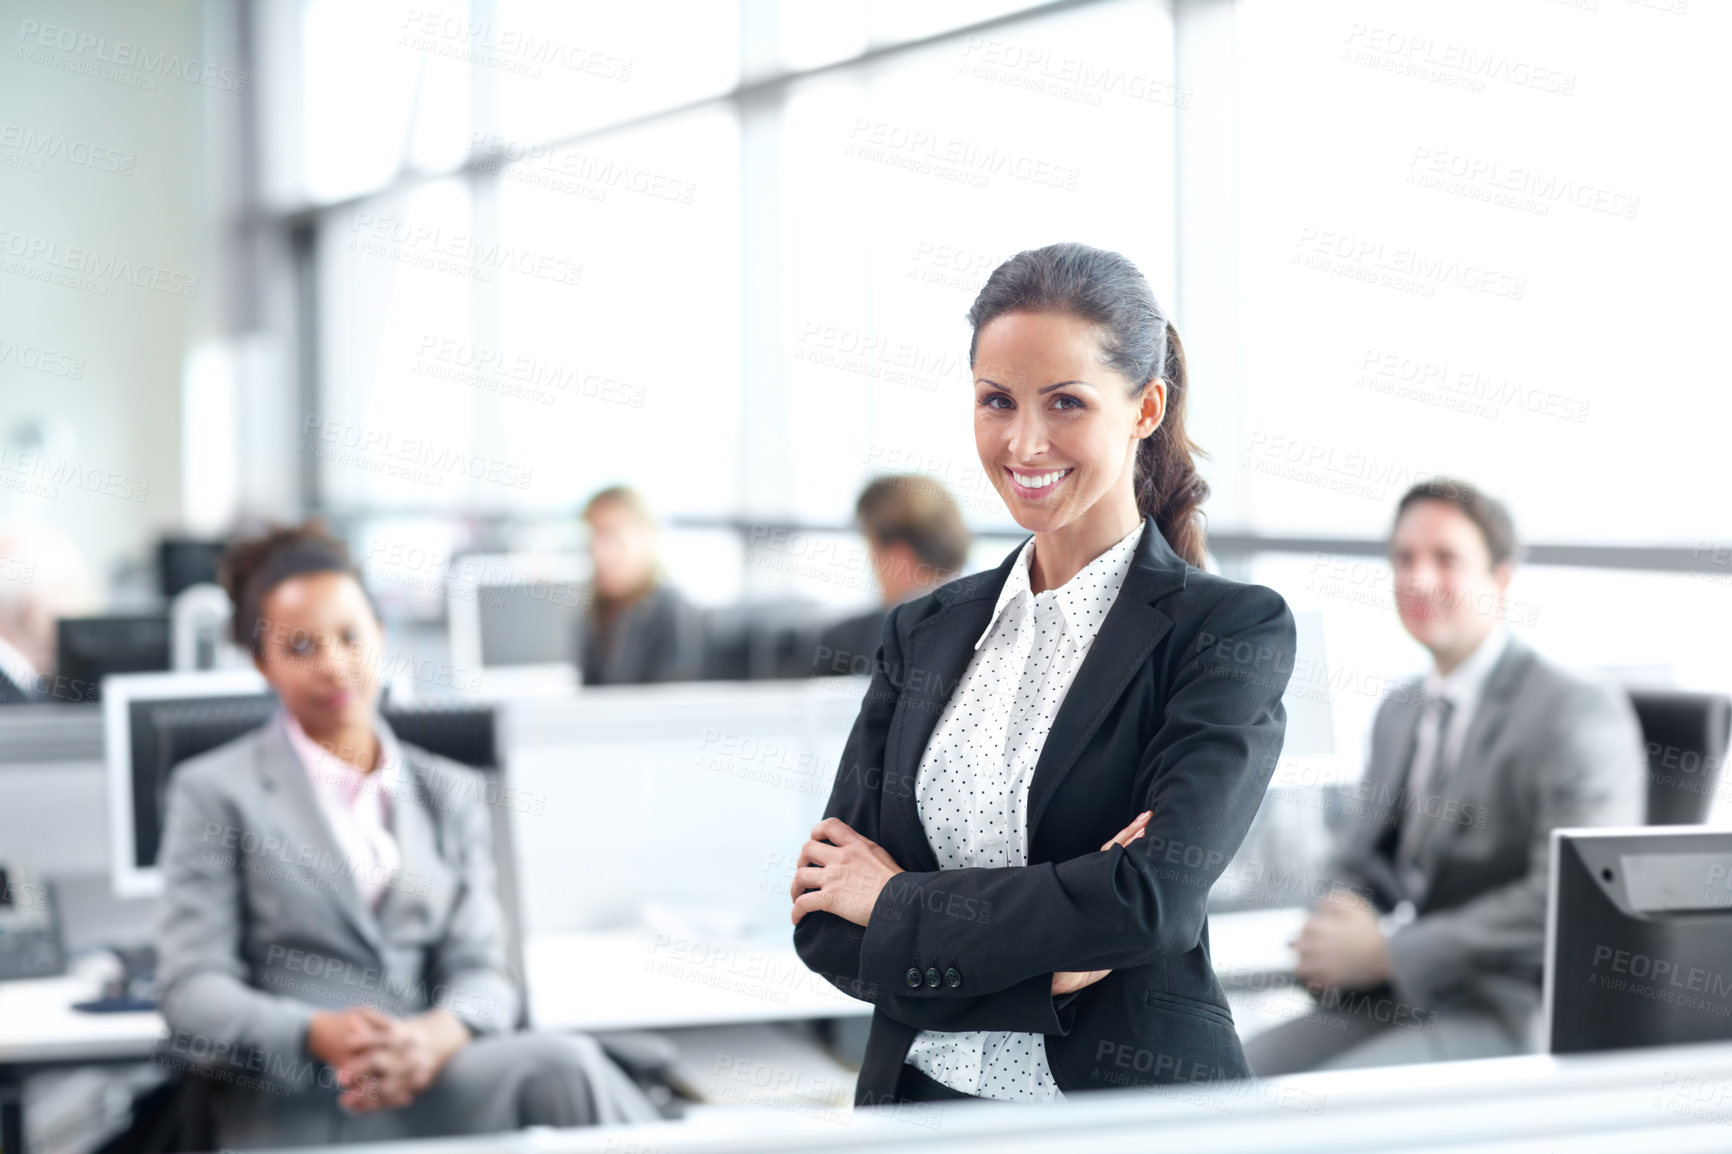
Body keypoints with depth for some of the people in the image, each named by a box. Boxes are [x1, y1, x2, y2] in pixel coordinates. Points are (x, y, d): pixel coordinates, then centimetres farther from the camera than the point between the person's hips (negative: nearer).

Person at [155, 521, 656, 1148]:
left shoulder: (450, 795, 22)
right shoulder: (215, 792, 10)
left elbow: (480, 969, 12)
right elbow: (192, 994, 2)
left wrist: (438, 1035, -14)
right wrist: (320, 1036, -19)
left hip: (427, 1078, 4)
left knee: (563, 1066, -32)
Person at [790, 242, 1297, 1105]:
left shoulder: (1233, 630, -9)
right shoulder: (922, 633, 4)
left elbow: (1153, 897, -21)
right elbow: (824, 924, -2)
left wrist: (900, 900, -10)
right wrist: (1051, 972, -16)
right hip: (920, 1096, 4)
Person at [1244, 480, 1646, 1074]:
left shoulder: (1579, 711, -8)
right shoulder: (1399, 711, 19)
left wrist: (1387, 953, -16)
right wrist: (1341, 916, -2)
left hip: (1508, 1018, -8)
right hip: (1388, 1004, 8)